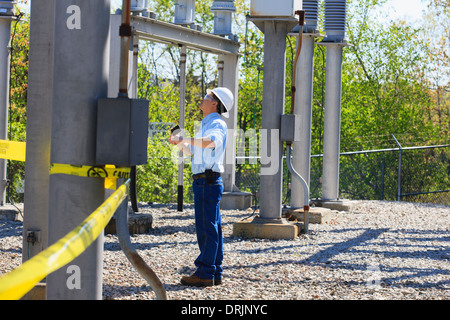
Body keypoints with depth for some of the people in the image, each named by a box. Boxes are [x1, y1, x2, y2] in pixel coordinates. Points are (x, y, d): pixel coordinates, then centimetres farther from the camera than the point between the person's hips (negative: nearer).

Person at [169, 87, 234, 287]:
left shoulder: (217, 124, -10)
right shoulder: (205, 125, 22)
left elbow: (211, 141, -33)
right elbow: (190, 151, 31)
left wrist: (184, 140, -35)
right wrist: (180, 141, 11)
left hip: (208, 182, -10)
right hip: (205, 182, 10)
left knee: (206, 228, -9)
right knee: (213, 228, 10)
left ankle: (205, 273, -10)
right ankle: (215, 273, 13)